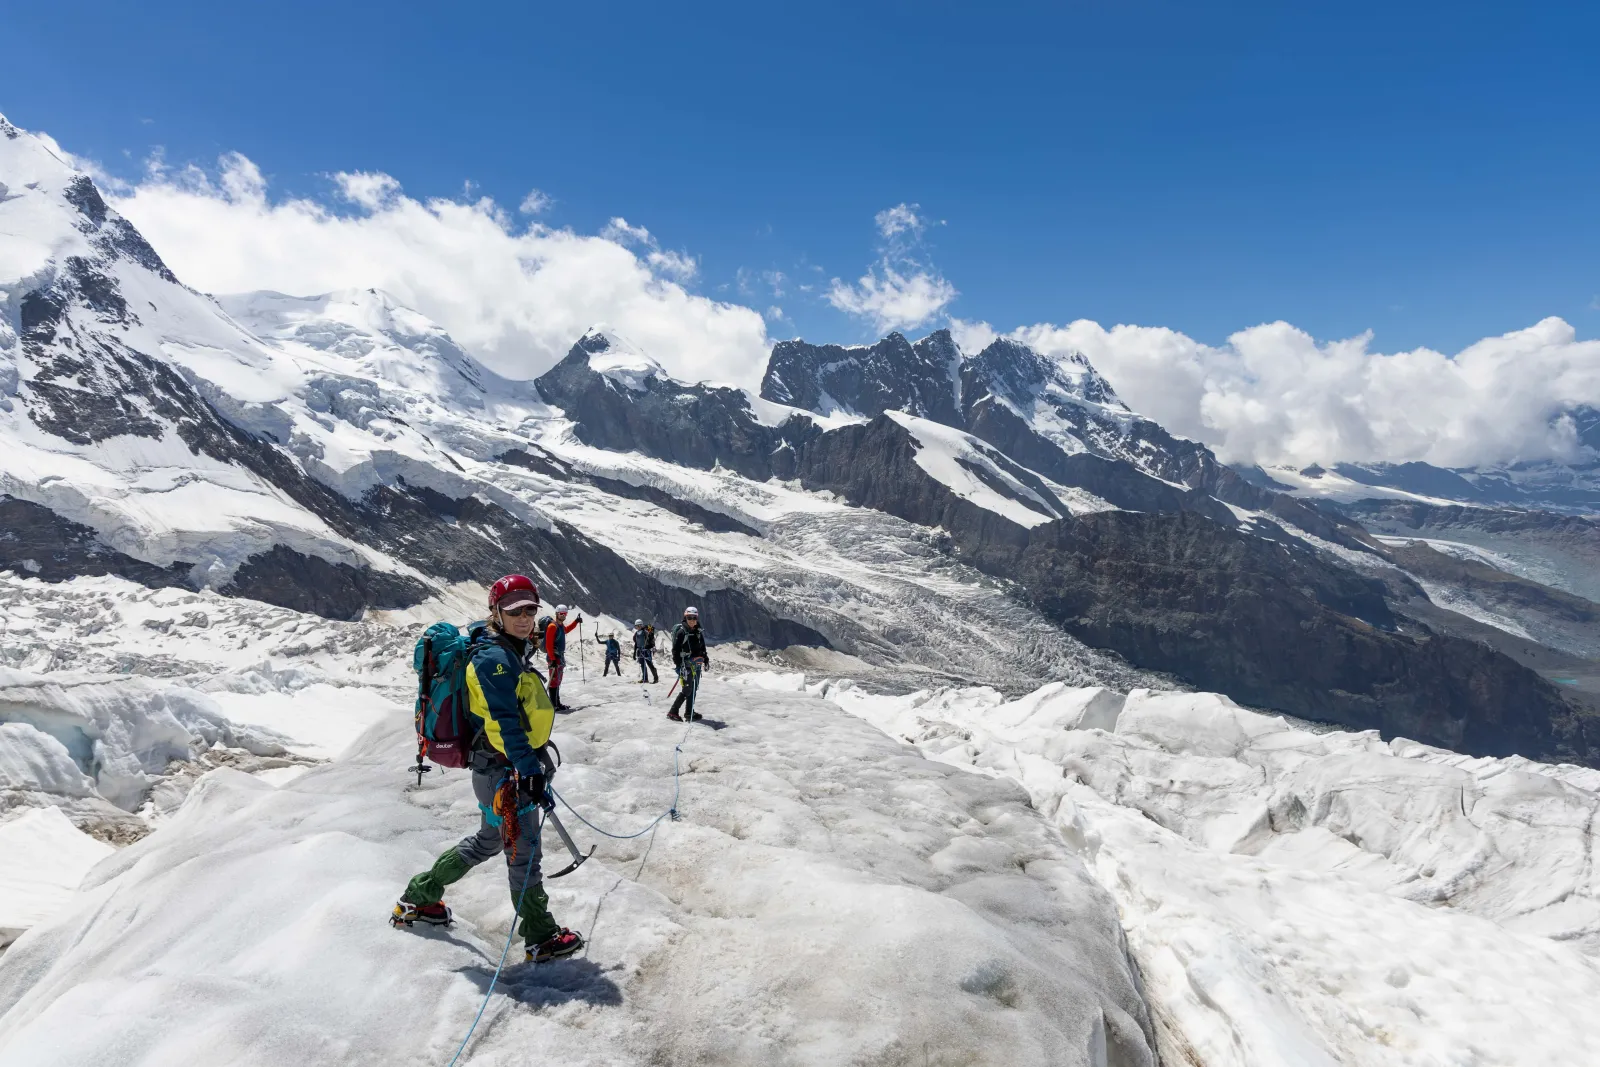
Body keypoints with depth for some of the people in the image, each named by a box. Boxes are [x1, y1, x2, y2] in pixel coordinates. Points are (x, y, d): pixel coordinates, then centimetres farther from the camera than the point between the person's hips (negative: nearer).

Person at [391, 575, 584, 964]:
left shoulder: (513, 653, 12)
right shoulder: (493, 657, -18)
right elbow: (504, 720, -26)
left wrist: (538, 757, 28)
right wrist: (529, 769, -30)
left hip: (514, 764, 10)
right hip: (502, 769, -10)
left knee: (489, 840, 23)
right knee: (522, 850, 0)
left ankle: (419, 897, 37)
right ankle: (541, 938, 13)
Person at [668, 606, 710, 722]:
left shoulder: (698, 632, 11)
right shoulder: (681, 631, -11)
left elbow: (702, 648, 22)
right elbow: (676, 649, -14)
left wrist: (706, 660, 16)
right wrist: (678, 665, -19)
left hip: (696, 665, 8)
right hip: (686, 664, -8)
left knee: (694, 688, 11)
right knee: (688, 689, -9)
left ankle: (689, 712, 20)